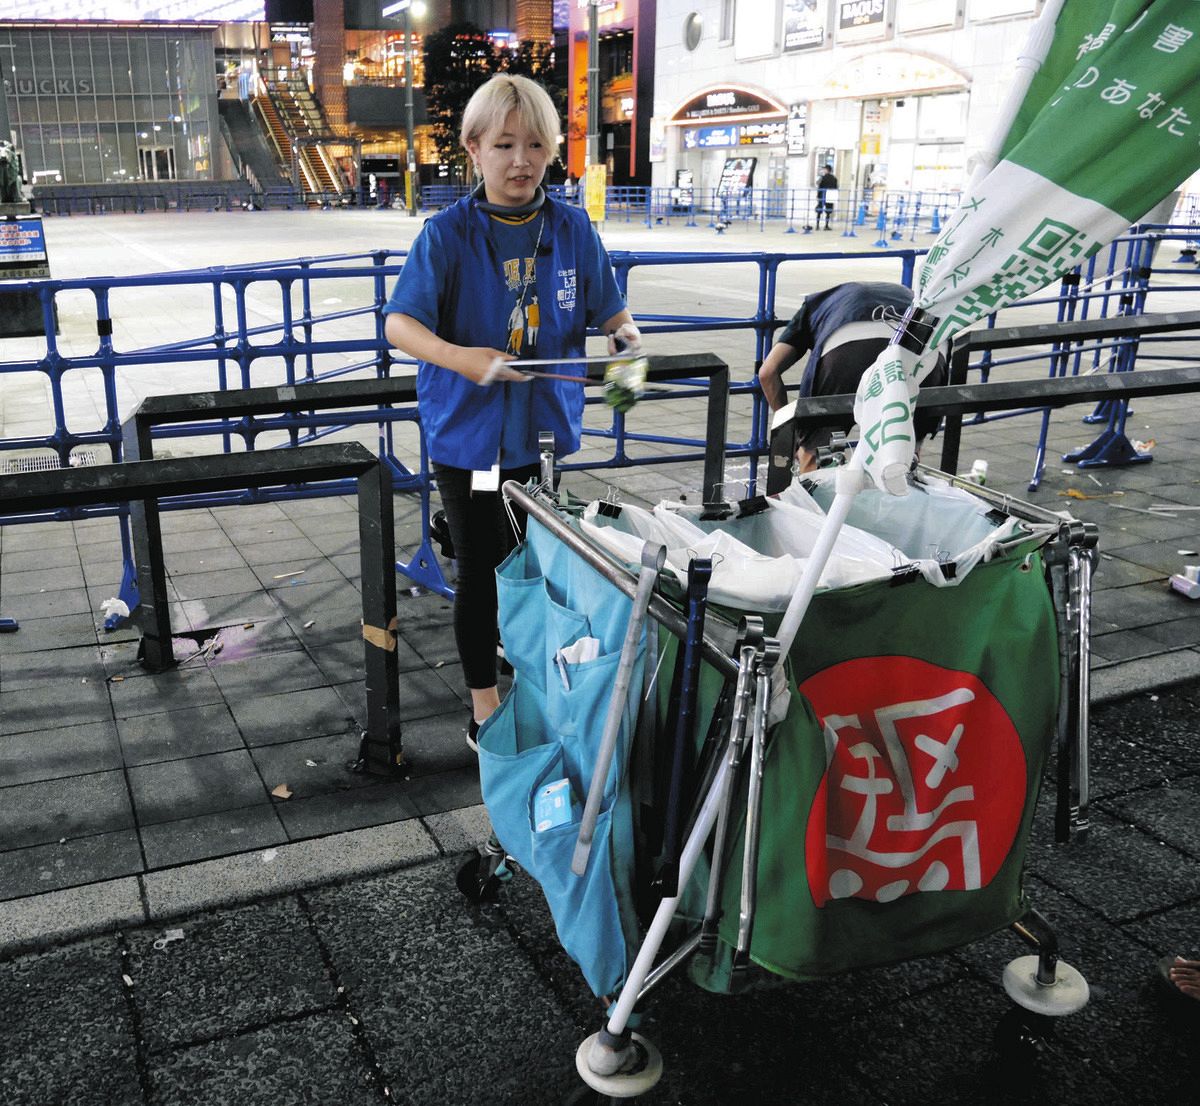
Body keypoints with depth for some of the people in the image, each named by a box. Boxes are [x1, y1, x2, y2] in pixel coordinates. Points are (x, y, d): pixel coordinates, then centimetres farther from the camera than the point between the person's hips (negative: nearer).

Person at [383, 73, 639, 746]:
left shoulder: (573, 230, -1)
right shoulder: (448, 234, -10)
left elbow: (609, 311, 6)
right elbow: (399, 323, -15)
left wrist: (626, 334, -17)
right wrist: (460, 358, -32)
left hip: (546, 432, 3)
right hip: (469, 434, -2)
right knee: (481, 571, 10)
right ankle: (485, 707, 27)